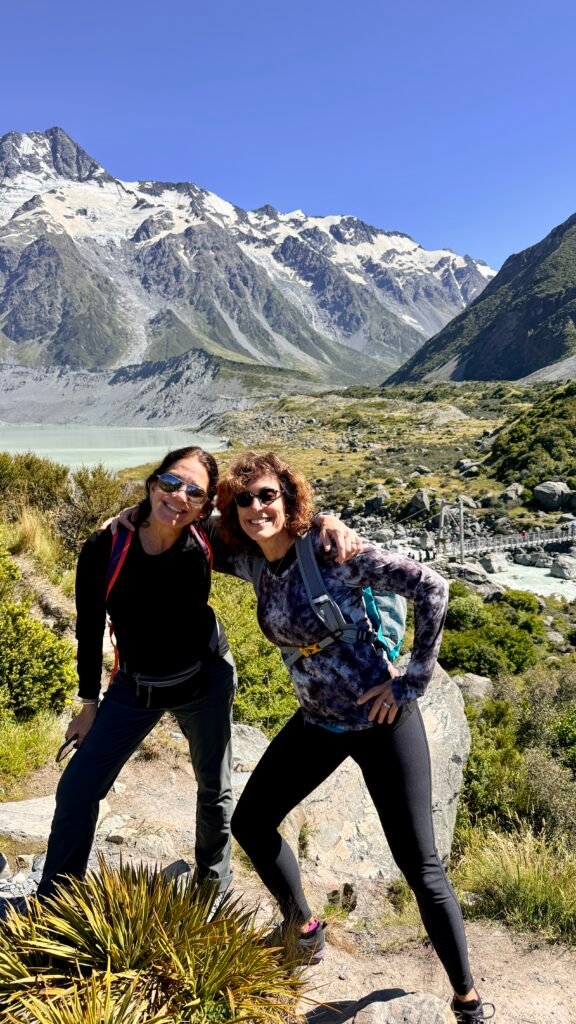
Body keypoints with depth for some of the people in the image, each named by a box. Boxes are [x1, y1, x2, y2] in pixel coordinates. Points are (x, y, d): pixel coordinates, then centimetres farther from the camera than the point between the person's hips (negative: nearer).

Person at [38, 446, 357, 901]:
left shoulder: (208, 541, -23)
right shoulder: (103, 548, -22)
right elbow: (89, 630, -8)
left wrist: (328, 523, -34)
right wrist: (89, 703, 0)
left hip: (207, 679, 0)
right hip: (134, 687, 0)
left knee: (214, 787, 18)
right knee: (76, 790, 1)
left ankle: (215, 877, 47)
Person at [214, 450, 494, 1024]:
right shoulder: (253, 564, -2)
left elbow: (430, 587, -20)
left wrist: (412, 682, -16)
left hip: (381, 721, -6)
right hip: (317, 722, 7)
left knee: (420, 865, 0)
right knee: (249, 823, 13)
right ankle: (303, 928, 38)